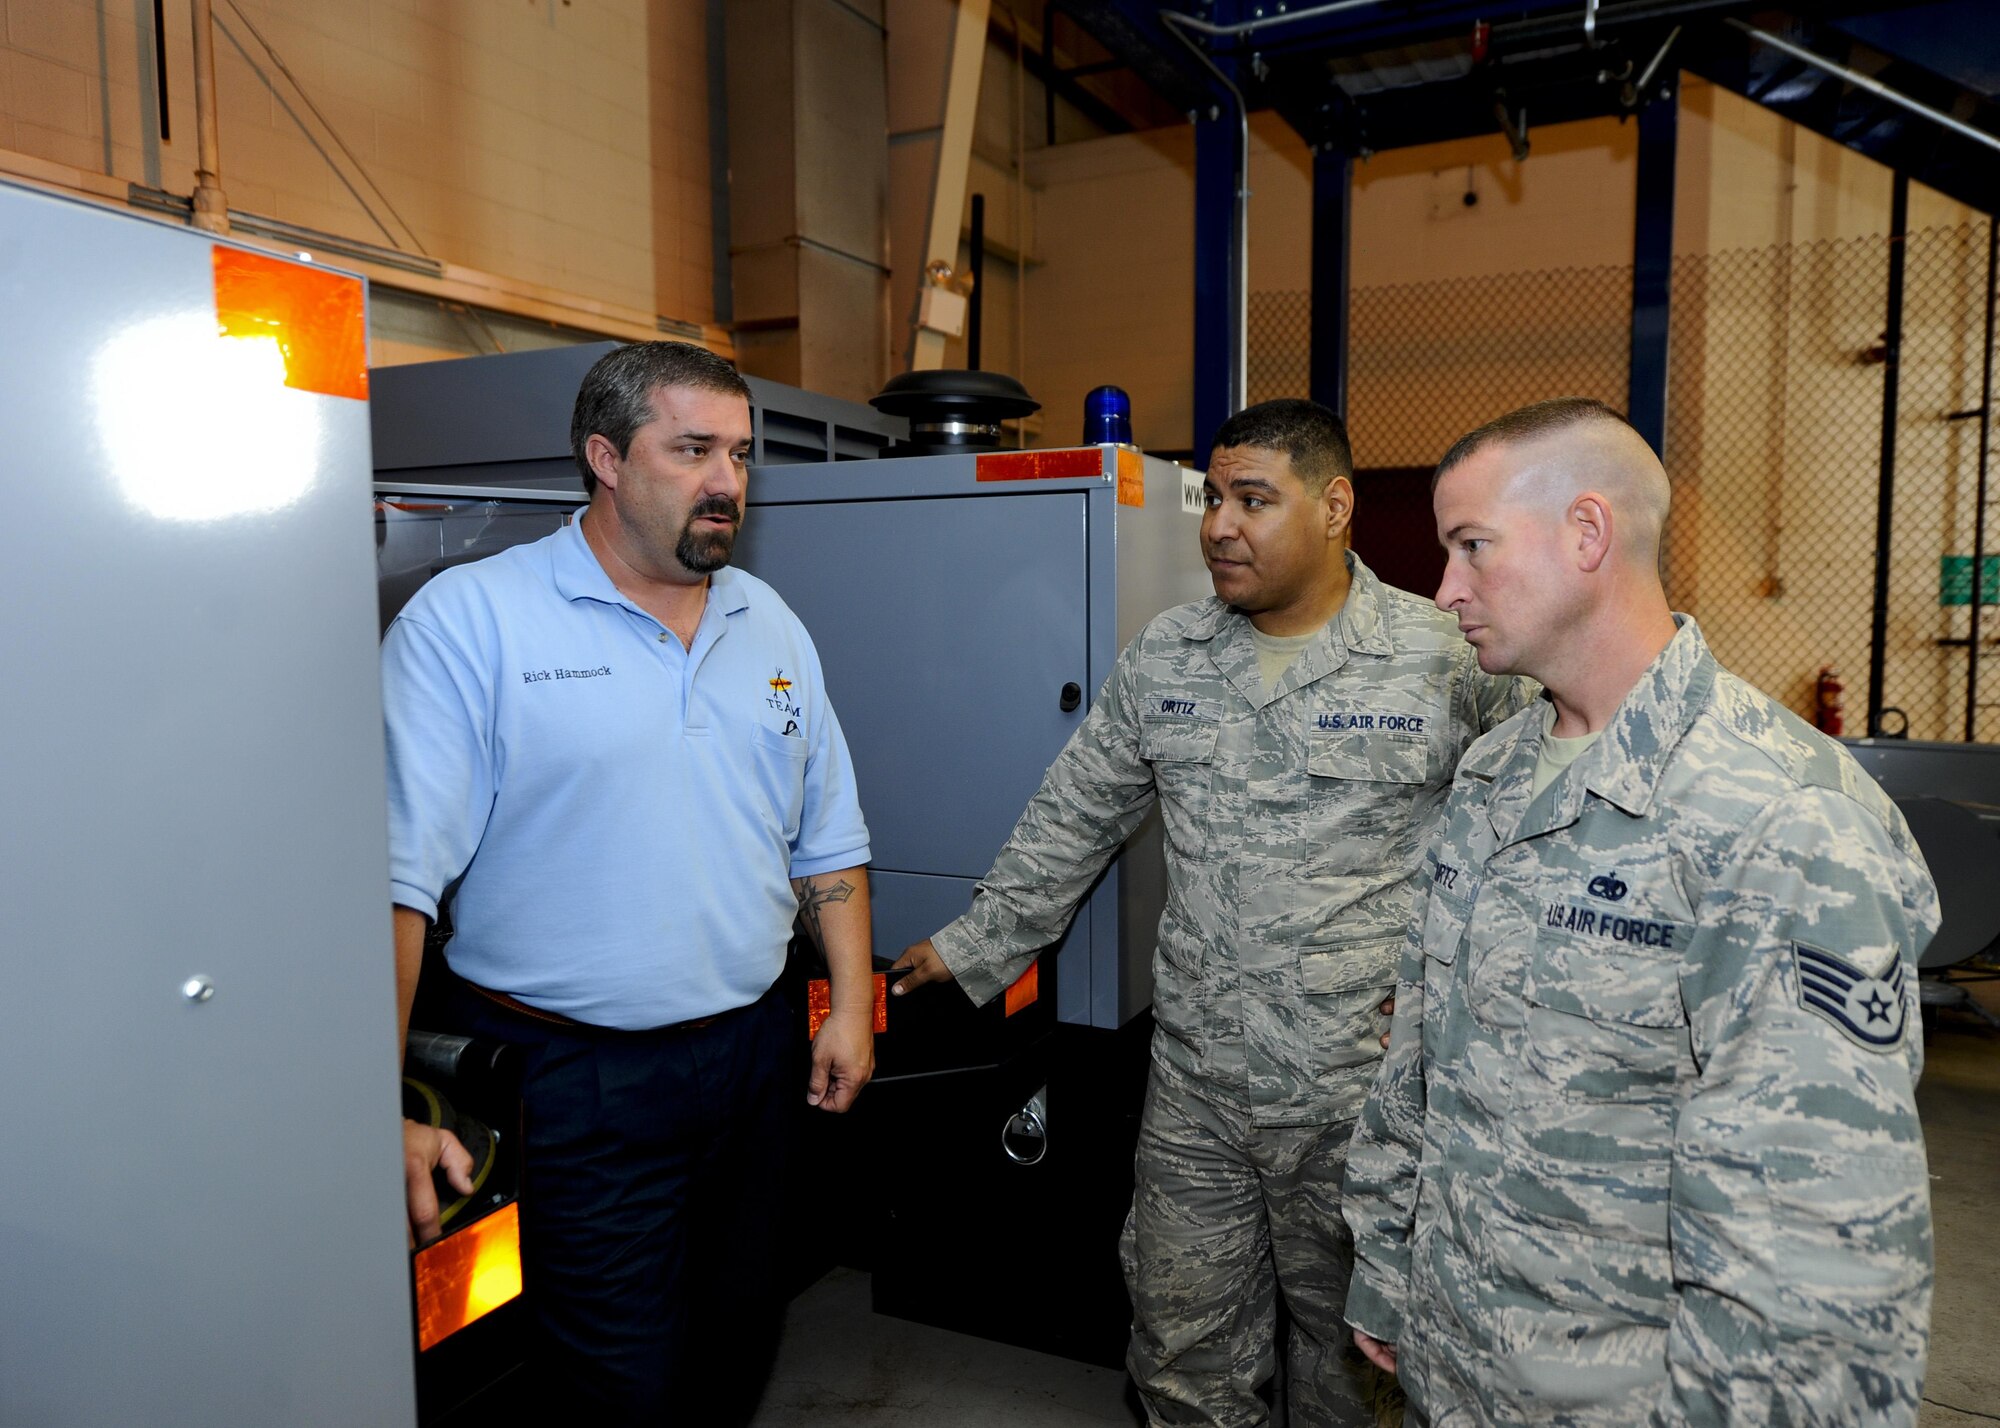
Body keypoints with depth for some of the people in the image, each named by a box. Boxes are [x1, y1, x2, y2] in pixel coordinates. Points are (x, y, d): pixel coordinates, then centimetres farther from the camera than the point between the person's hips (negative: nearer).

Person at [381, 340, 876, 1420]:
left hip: (758, 1050, 6)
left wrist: (851, 1005, 6)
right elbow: (393, 874, -17)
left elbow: (826, 838, 11)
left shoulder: (770, 624, 7)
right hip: (572, 1080, -5)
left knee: (738, 1340, 21)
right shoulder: (467, 620, -12)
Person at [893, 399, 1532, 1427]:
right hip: (1194, 1088, 3)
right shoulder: (1162, 659, 4)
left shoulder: (1449, 660, -8)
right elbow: (1073, 819, 11)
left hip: (1368, 1090, -2)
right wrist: (976, 946, 14)